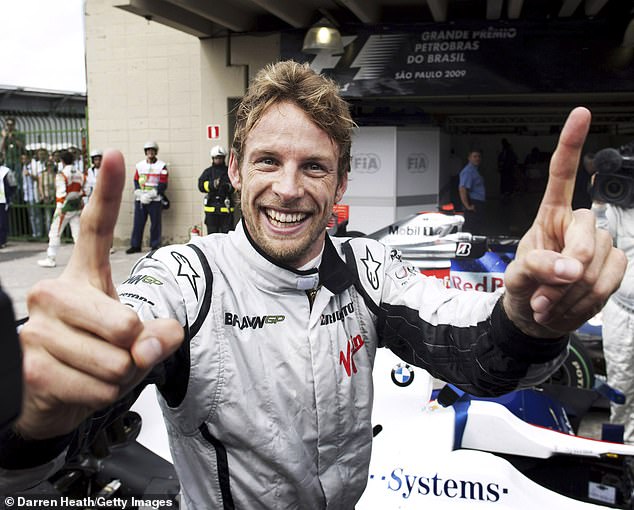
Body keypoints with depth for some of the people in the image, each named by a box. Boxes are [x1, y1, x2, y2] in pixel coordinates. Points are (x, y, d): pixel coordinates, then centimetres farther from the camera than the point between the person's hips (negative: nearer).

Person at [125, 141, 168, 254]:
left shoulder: (162, 166, -2)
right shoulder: (139, 165, 11)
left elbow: (163, 185, -7)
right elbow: (136, 181, 11)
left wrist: (149, 196, -13)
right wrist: (140, 195, -6)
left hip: (155, 201, -3)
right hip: (140, 200, 3)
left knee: (155, 224, 0)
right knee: (138, 223, 5)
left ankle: (155, 246, 9)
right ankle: (135, 246, 13)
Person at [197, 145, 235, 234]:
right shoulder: (208, 171, 9)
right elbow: (201, 185, -5)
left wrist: (229, 186, -18)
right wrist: (212, 185, -23)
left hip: (226, 206, 0)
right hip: (212, 207, 0)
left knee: (227, 232, 0)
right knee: (212, 233, 5)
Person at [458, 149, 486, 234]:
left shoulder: (474, 170, 18)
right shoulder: (468, 171, -15)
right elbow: (462, 189, -25)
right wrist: (467, 206, -25)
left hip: (478, 204, 11)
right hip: (473, 206, -11)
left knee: (477, 230, 13)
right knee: (471, 231, -10)